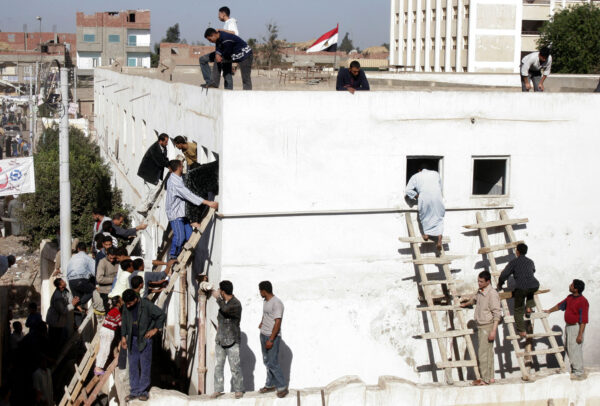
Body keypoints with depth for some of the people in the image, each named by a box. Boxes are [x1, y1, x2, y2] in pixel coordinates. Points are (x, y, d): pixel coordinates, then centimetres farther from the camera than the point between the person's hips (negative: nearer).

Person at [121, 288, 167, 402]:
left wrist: (155, 329, -8)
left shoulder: (147, 305, -15)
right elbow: (124, 321, 14)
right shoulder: (126, 307, -1)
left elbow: (162, 315, -9)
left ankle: (143, 391, 7)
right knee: (133, 366, 6)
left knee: (145, 366, -1)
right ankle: (134, 391, 13)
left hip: (145, 339, -4)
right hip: (132, 340, 4)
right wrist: (123, 336, 11)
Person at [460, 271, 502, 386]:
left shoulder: (492, 294, -17)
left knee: (483, 353, -9)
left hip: (488, 326, -8)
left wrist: (493, 331, -24)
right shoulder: (480, 291, 9)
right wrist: (466, 304, 50)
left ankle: (485, 379, -5)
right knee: (488, 352, 12)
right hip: (480, 326, 8)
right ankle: (490, 377, 17)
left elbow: (497, 313, -19)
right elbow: (475, 298, 33)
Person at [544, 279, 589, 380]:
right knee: (569, 349, 14)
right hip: (568, 326, 9)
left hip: (576, 327, -9)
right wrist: (549, 311, 36)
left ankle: (579, 373, 1)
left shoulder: (582, 301, -19)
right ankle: (574, 369, 26)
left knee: (575, 350, -7)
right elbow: (560, 305, 26)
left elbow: (583, 320, -20)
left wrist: (580, 335, -22)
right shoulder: (570, 297, 8)